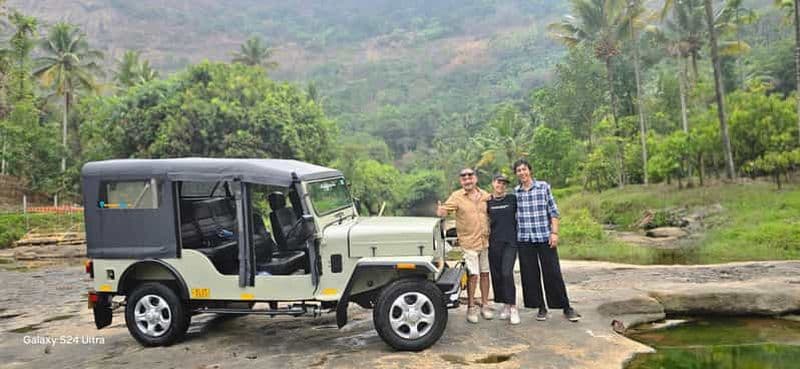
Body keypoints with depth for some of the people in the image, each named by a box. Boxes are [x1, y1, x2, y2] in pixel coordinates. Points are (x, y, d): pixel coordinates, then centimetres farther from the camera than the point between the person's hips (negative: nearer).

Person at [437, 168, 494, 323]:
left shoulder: (485, 195, 8)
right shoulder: (457, 196, -2)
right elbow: (443, 211, -12)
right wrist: (440, 210, -35)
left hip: (485, 241, 4)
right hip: (468, 242, -4)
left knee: (485, 273, 11)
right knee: (472, 275, -3)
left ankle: (485, 305, 23)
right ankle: (471, 307, 11)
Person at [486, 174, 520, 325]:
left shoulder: (512, 199, 3)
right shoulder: (487, 201, 7)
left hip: (510, 241, -2)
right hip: (494, 242, 2)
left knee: (507, 273, -14)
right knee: (496, 275, 4)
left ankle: (512, 307, -5)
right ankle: (504, 305, 18)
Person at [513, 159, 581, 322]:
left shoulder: (543, 186, 0)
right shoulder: (515, 192, 6)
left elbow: (553, 211, 0)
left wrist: (554, 232, -7)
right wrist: (513, 236, 7)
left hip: (544, 237, -2)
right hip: (524, 239, 2)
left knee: (553, 273, 0)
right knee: (530, 275, 5)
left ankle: (566, 307, 13)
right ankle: (541, 307, 18)